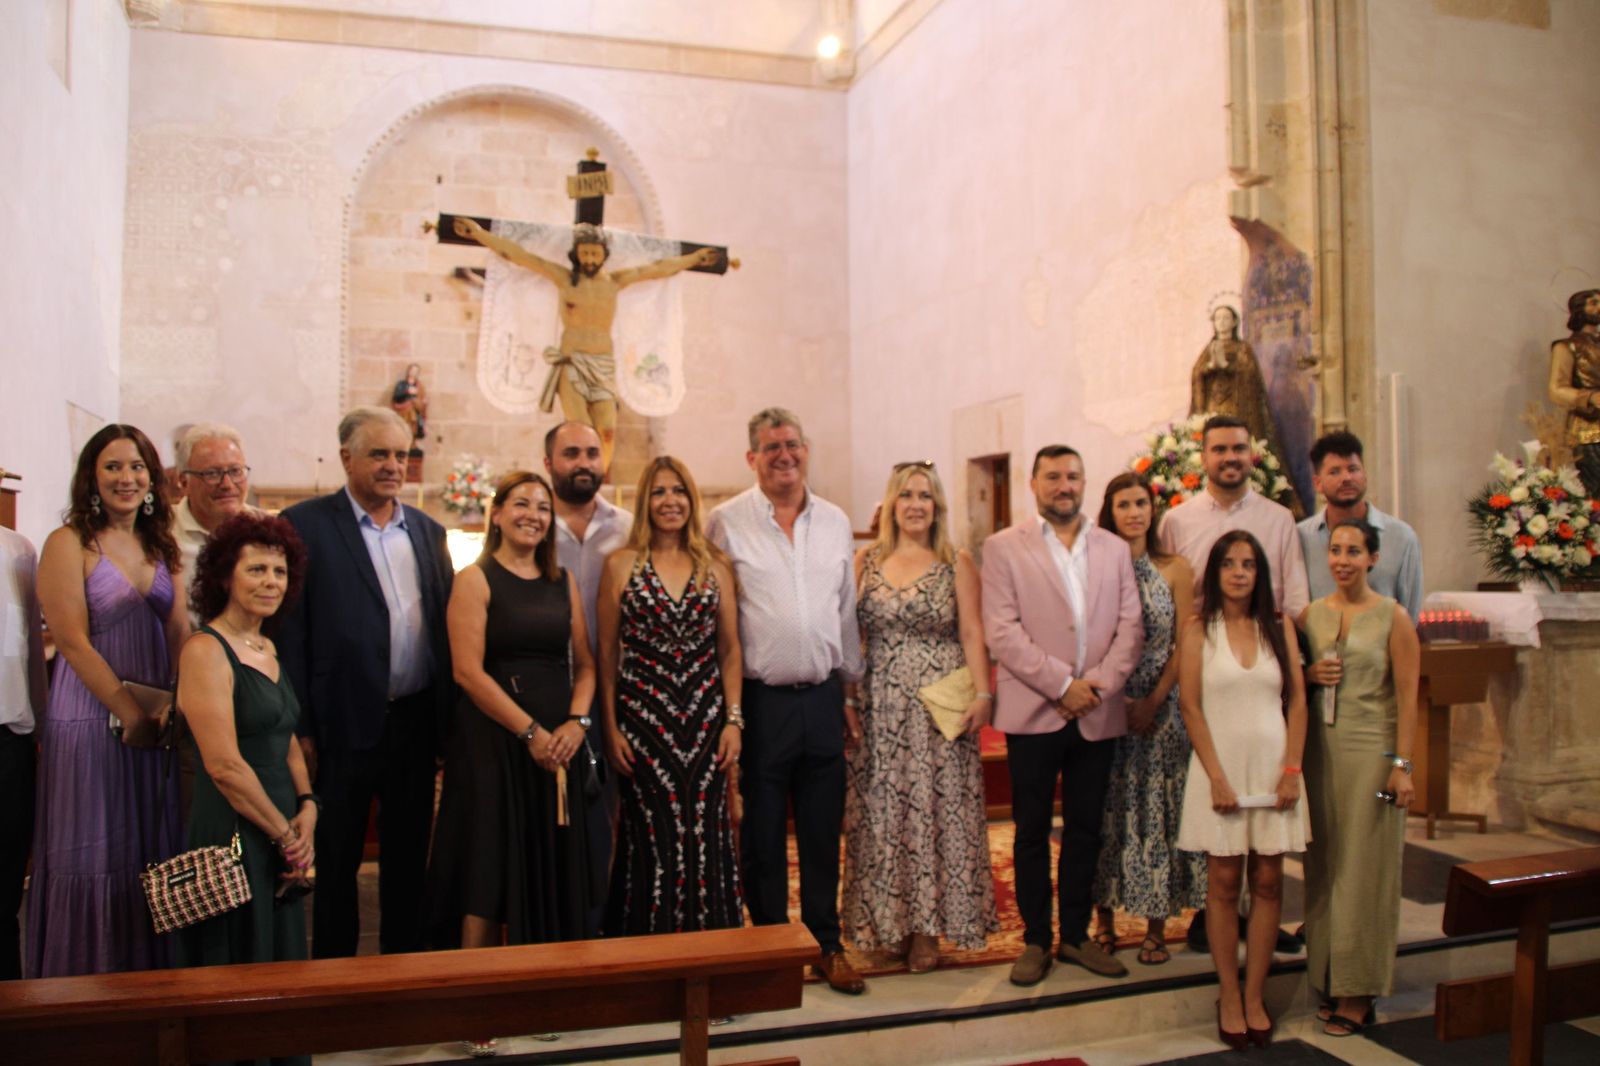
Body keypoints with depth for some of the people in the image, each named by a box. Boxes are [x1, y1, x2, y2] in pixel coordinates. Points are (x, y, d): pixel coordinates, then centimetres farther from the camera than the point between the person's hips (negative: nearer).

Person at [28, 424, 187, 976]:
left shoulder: (162, 546, 11)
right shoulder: (69, 544, -6)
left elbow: (179, 631, 5)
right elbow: (73, 642, -13)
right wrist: (130, 712, -16)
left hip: (158, 721, 5)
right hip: (91, 720, -5)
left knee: (152, 851, 11)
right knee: (93, 854, 3)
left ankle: (149, 970, 23)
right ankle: (87, 978, 18)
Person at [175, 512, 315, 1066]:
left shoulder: (267, 649, 12)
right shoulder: (205, 650, -13)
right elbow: (224, 765, -19)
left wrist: (307, 810, -2)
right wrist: (287, 838, -13)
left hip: (281, 838, 8)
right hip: (232, 837, -8)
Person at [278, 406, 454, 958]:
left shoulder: (427, 530, 11)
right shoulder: (305, 524, -5)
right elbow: (290, 632, -9)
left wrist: (449, 719, 7)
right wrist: (300, 729, -12)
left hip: (418, 721, 5)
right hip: (345, 722, -4)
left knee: (408, 853, 15)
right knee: (337, 858, 10)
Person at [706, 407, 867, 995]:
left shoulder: (835, 522, 8)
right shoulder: (727, 523, -4)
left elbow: (847, 612, 14)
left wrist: (849, 692, 13)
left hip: (823, 698, 4)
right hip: (761, 699, -3)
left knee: (823, 831, 12)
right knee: (762, 833, 8)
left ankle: (826, 945, 27)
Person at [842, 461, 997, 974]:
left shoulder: (958, 564, 3)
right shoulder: (866, 561, 6)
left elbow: (972, 634, 0)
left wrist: (983, 693, -10)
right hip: (880, 708, 2)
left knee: (935, 808, 3)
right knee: (882, 812, 6)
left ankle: (927, 927, 15)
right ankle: (888, 923, 20)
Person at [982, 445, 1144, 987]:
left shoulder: (1115, 549, 11)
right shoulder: (1003, 547, 0)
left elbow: (1131, 626, 5)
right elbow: (1002, 631, -8)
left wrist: (1099, 683, -10)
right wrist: (1062, 685, -13)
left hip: (1097, 714, 3)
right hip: (1033, 713, -3)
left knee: (1086, 830, 11)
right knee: (1032, 831, 6)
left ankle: (1076, 934, 24)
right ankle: (1036, 939, 18)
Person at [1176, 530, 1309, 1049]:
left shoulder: (1279, 627, 7)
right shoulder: (1199, 630, 0)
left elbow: (1297, 701, 6)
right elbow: (1190, 706, -4)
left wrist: (1292, 769, -4)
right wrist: (1217, 777, -11)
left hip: (1272, 766, 2)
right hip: (1220, 766, -2)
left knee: (1268, 881, 4)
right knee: (1224, 880, 2)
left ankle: (1255, 996, 15)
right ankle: (1229, 997, 12)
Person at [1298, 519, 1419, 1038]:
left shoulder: (1392, 616, -4)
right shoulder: (1311, 614, 7)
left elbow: (1407, 696, -7)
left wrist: (1401, 764, -12)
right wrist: (1310, 675, -5)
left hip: (1371, 750, -4)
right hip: (1319, 747, 4)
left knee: (1363, 868, 2)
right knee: (1323, 865, 7)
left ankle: (1359, 992, 11)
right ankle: (1328, 977, 19)